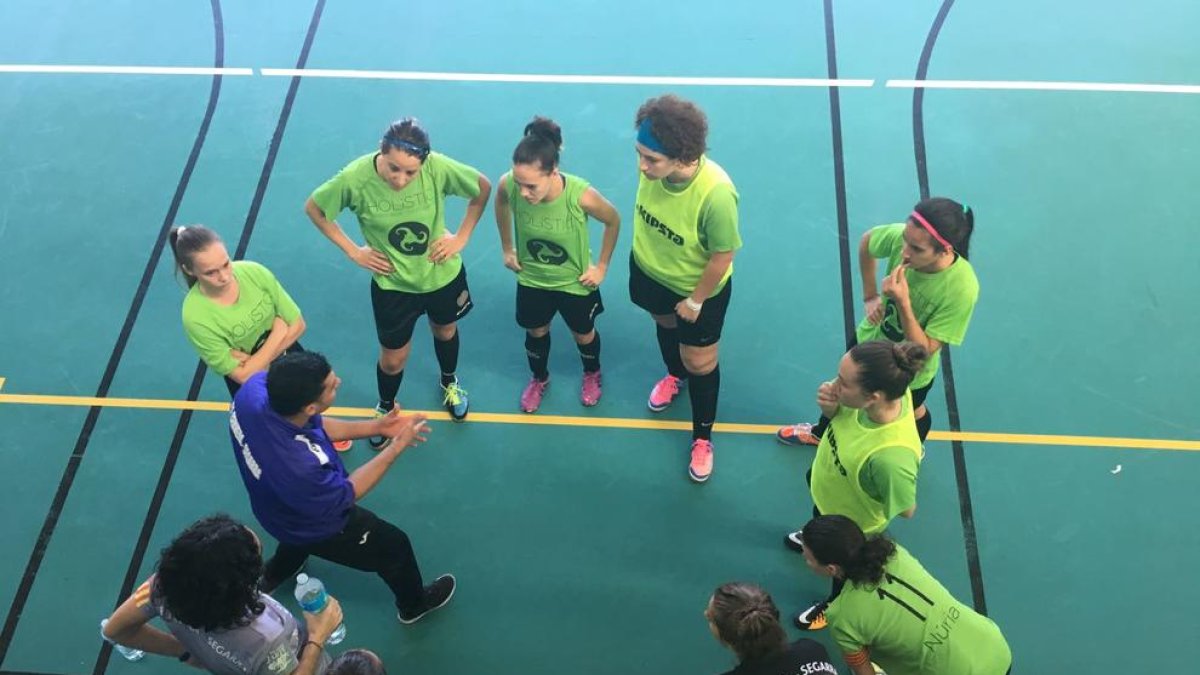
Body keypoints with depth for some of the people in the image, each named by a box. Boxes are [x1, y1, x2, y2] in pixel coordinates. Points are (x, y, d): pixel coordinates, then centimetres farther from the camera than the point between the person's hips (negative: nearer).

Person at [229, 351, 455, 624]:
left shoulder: (256, 386, -32)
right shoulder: (300, 468, -49)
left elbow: (313, 426, -10)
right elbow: (346, 494, -24)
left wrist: (376, 427, -12)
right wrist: (397, 446, -20)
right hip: (315, 526, -6)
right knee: (394, 546, 21)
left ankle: (272, 575, 71)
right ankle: (414, 604, 51)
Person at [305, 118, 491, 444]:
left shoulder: (438, 167, -29)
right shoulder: (355, 178, -30)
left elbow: (483, 188, -11)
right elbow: (313, 208, -11)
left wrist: (461, 236, -12)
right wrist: (353, 251, -11)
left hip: (443, 275, 2)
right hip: (393, 284, -1)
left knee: (445, 332, 29)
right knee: (393, 358, 14)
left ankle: (449, 383, 62)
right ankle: (385, 408, 48)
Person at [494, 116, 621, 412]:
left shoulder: (581, 195, -38)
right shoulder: (509, 185, -31)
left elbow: (614, 221, -15)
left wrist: (602, 266, -9)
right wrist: (507, 249, 3)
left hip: (575, 282, -2)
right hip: (531, 279, 2)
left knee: (583, 334, 25)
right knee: (536, 332, 27)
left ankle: (592, 374, 59)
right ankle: (539, 378, 59)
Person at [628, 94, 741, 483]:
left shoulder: (716, 193, -42)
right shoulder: (654, 166, -27)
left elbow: (722, 255, -26)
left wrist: (696, 300, -13)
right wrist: (644, 252, 11)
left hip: (699, 289, -5)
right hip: (649, 270, 5)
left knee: (700, 365, 15)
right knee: (665, 325, 34)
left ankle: (702, 438, 42)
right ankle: (674, 375, 68)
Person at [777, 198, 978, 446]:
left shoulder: (962, 288, -41)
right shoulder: (901, 236, -31)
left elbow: (923, 350, -33)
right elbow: (866, 241, -5)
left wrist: (903, 304, -45)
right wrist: (870, 296, -6)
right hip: (868, 338, 4)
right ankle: (821, 433, 64)